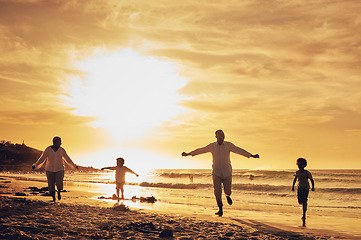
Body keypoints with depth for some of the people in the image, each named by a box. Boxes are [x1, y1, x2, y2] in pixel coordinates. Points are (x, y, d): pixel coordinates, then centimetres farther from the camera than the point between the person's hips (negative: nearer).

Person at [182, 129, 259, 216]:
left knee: (228, 191, -1)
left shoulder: (228, 145, -4)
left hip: (227, 172, 0)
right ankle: (220, 209, 8)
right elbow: (200, 150, 7)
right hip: (216, 172, 0)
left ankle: (227, 195, 38)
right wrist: (188, 154, 9)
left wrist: (252, 156, -16)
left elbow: (239, 150, -8)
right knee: (217, 191, -9)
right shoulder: (212, 146, -1)